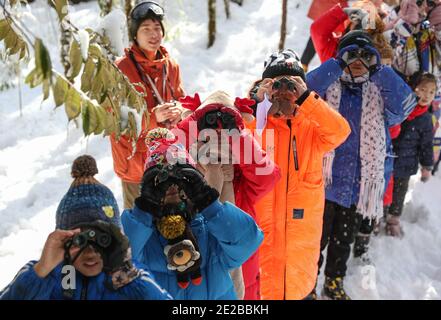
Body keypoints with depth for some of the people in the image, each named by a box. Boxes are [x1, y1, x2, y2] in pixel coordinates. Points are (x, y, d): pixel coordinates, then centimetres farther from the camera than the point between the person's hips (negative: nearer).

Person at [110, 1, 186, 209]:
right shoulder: (120, 69, -10)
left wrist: (177, 111, -7)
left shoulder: (171, 66, 7)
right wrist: (153, 117, -26)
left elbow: (180, 100, 18)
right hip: (135, 160, -4)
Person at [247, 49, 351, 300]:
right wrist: (255, 100, -18)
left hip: (302, 223, 2)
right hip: (262, 226, -1)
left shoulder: (312, 125, 2)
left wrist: (306, 98, -20)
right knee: (264, 287, 8)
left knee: (298, 287, 18)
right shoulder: (255, 122, 0)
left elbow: (340, 131, -16)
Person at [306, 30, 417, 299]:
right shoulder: (327, 86, -2)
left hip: (360, 184, 3)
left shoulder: (379, 92, 5)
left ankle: (334, 283, 36)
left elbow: (405, 104, -14)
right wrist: (338, 65, -23)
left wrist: (379, 70, -18)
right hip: (324, 179, -3)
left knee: (344, 238, 18)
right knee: (318, 236, 5)